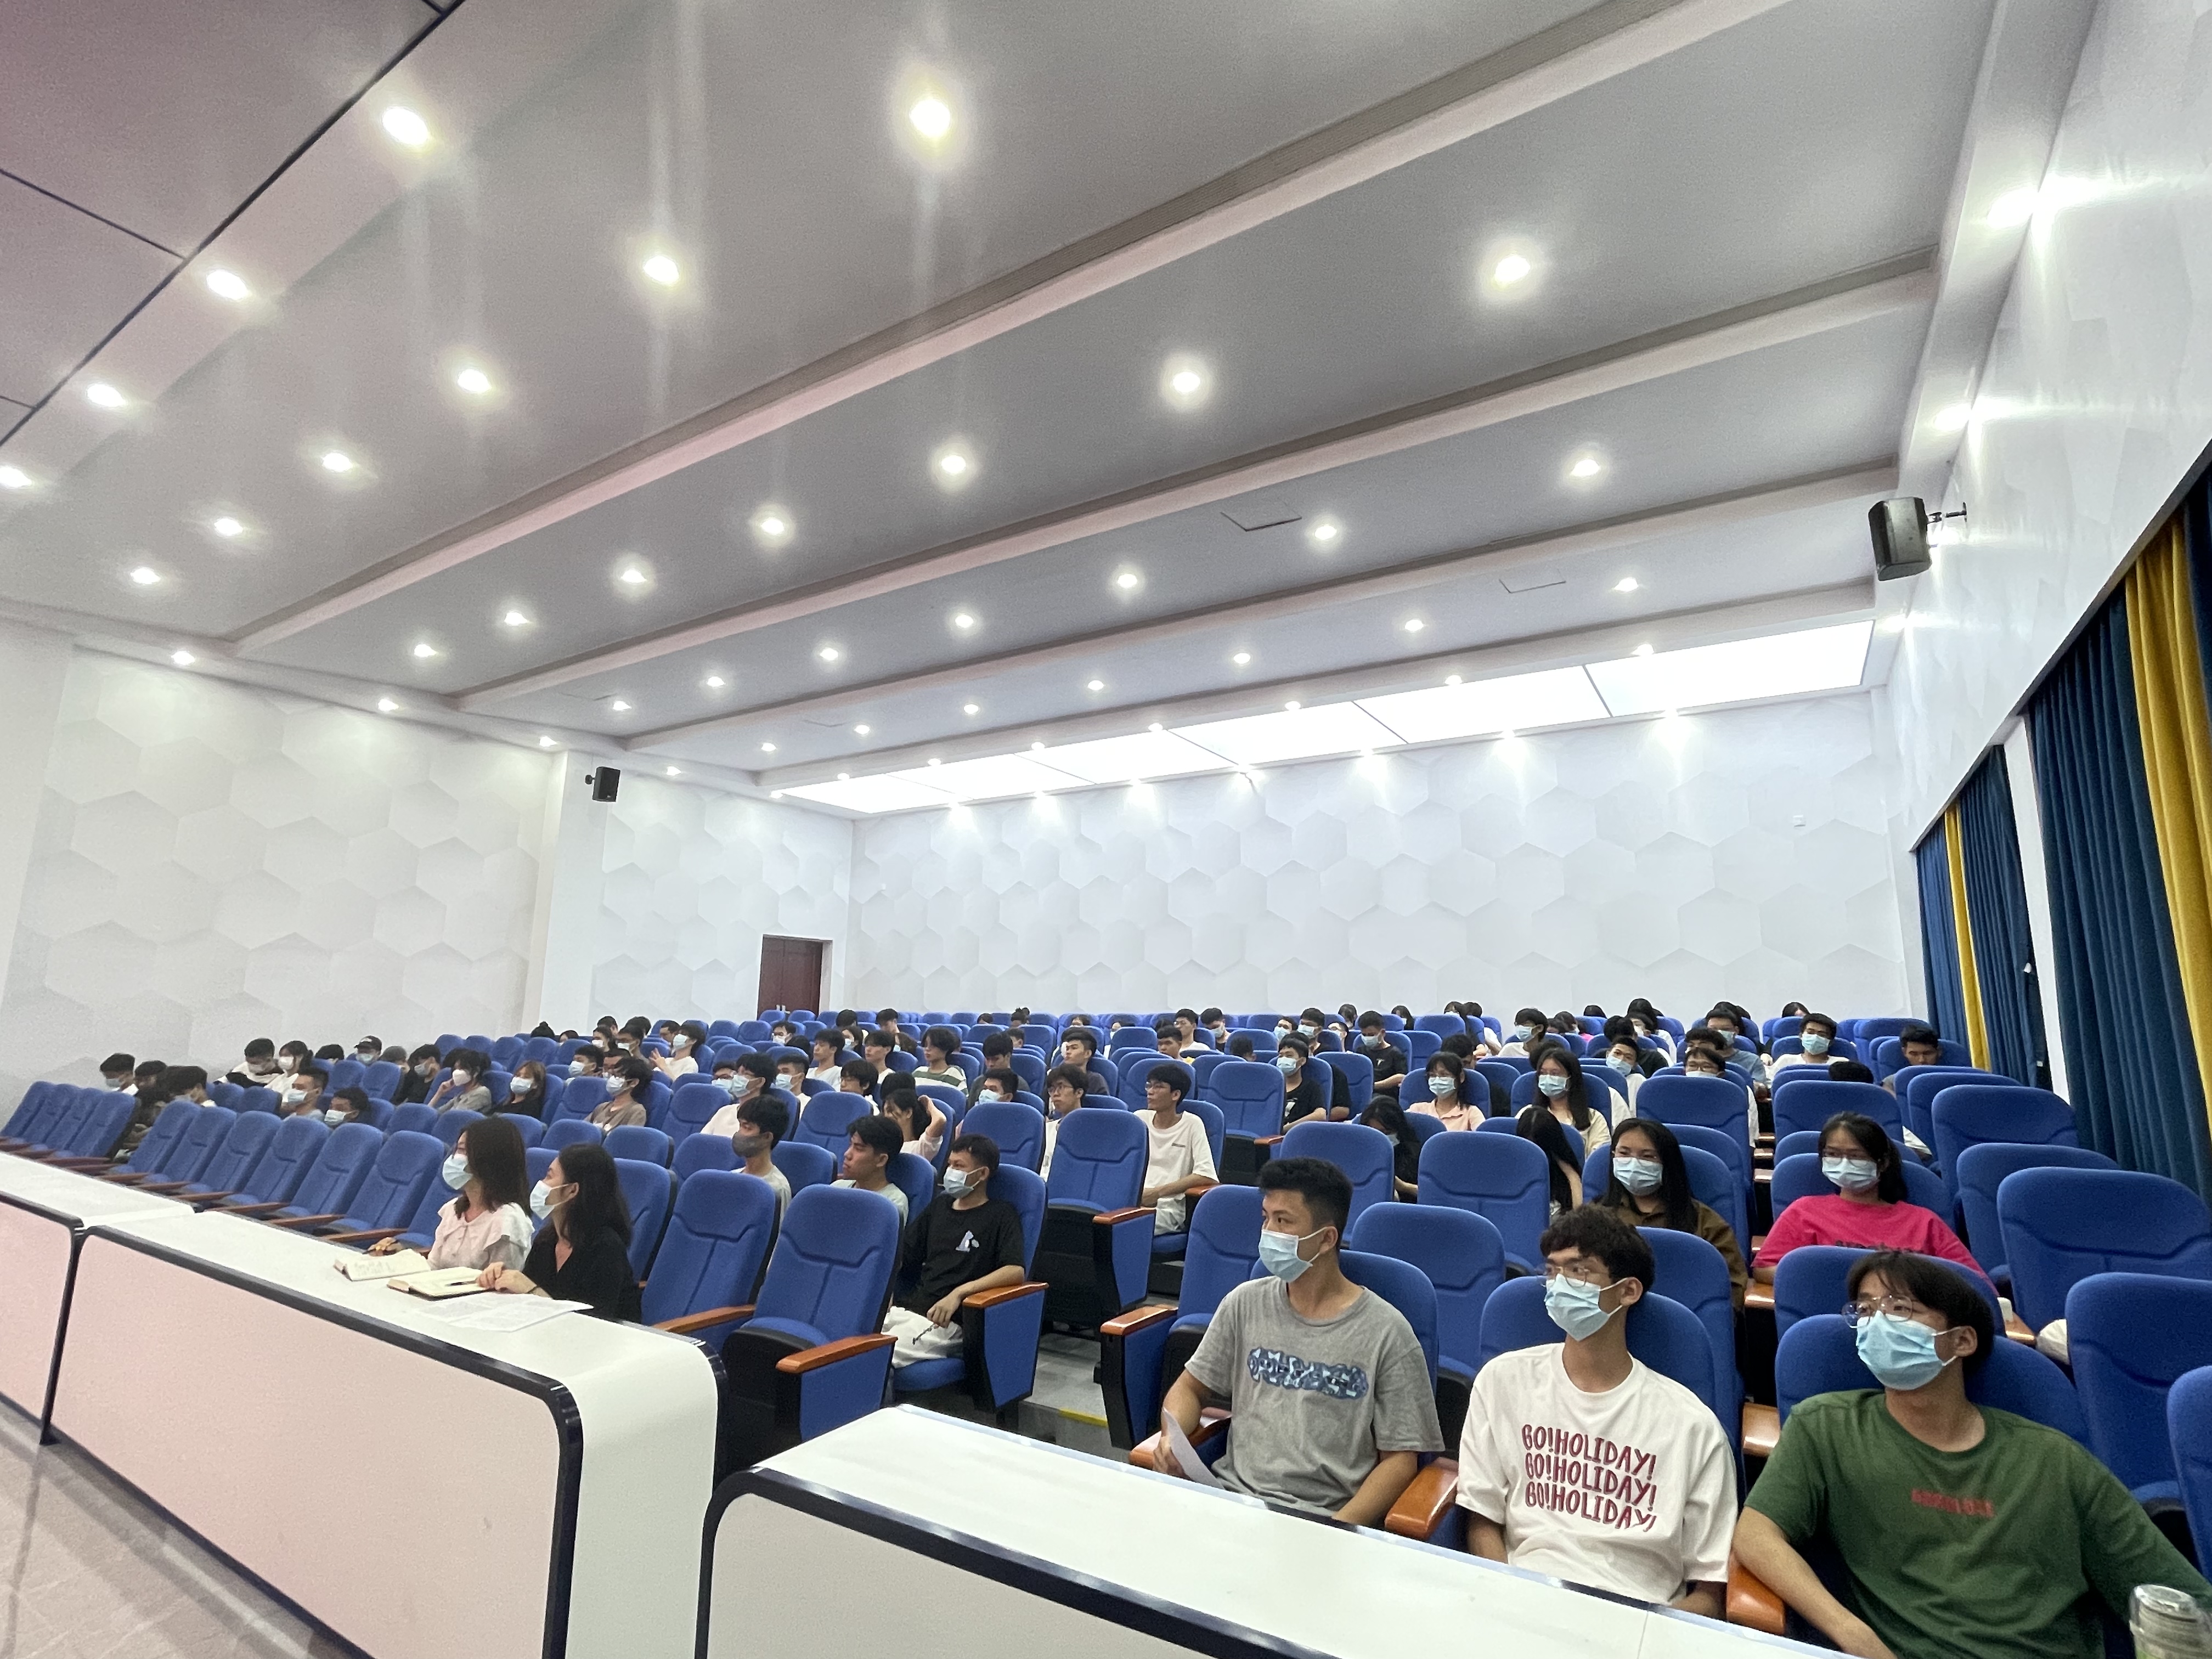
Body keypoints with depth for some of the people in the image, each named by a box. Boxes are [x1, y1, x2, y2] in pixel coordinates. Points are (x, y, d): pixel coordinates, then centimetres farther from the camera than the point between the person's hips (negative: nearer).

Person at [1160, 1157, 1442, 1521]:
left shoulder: (1386, 1333, -5)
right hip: (1231, 1493, 4)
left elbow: (1400, 1459, -3)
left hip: (1324, 1516, -4)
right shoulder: (1245, 1303, 7)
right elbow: (1190, 1387, 16)